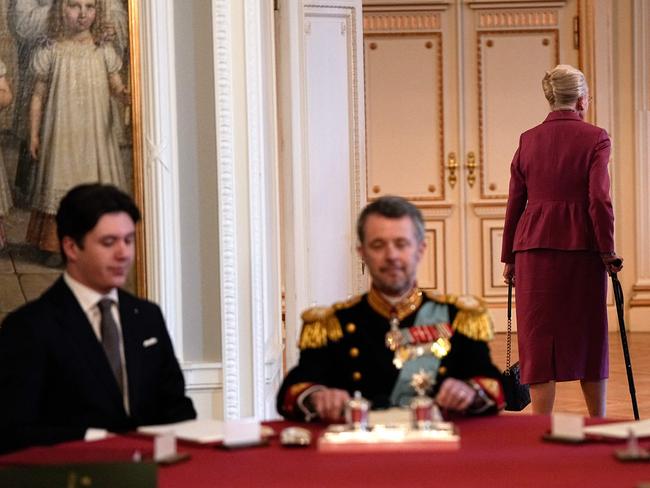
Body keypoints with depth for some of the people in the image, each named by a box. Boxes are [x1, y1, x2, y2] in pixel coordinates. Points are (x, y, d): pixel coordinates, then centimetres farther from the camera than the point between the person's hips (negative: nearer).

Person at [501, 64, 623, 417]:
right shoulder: (595, 138, -3)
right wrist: (608, 252, -3)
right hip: (582, 247, -2)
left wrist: (509, 257, 13)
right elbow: (599, 200, -10)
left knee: (539, 337, 3)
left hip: (534, 246, 2)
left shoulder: (528, 140, 7)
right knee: (589, 335, 10)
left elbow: (515, 203, 8)